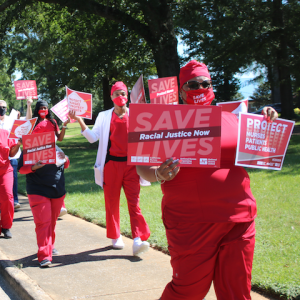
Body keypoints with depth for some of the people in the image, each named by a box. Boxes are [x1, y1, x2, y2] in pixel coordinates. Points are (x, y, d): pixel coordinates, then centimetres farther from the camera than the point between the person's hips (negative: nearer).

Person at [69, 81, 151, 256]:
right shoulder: (104, 116, 10)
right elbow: (93, 137, 1)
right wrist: (80, 120, -10)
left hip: (131, 163, -1)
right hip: (111, 163, 1)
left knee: (134, 201, -10)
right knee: (112, 202, 6)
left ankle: (138, 239, -16)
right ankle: (115, 237, 19)